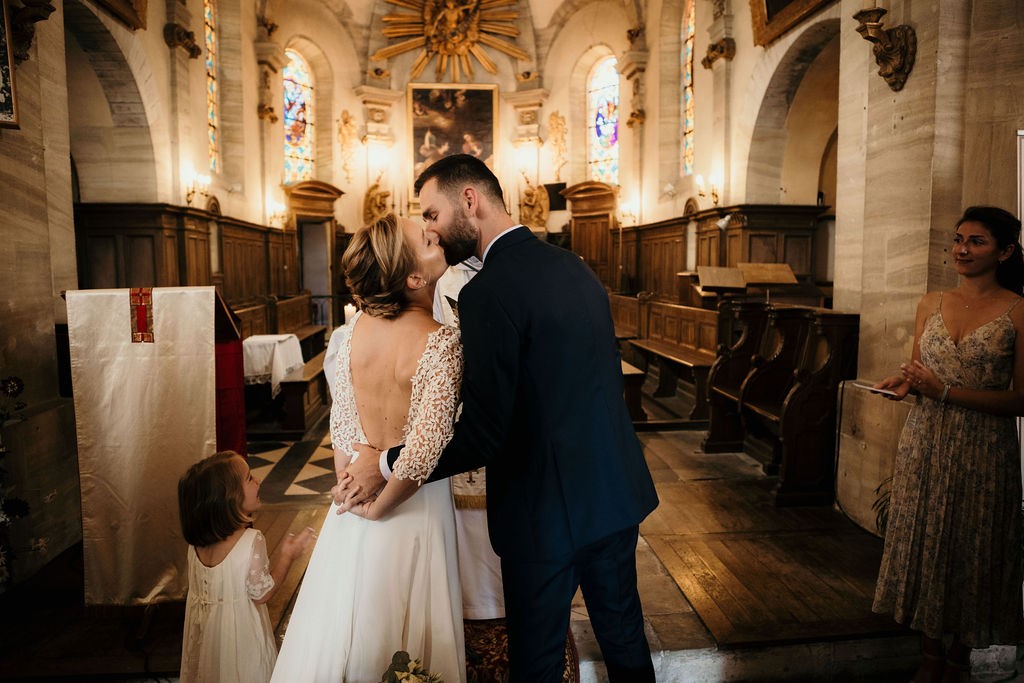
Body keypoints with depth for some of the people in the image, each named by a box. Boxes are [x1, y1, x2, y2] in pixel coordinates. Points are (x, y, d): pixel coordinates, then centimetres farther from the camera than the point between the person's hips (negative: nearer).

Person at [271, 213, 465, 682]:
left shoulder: (354, 328, -8)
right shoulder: (441, 342, -23)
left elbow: (340, 424, -2)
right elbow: (425, 450, -26)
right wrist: (378, 509, -11)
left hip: (357, 495, 5)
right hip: (412, 504, -4)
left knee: (341, 619, 23)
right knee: (404, 631, 17)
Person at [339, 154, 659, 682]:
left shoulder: (489, 291, -20)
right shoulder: (576, 267, 5)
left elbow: (482, 434, -22)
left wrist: (386, 465, -10)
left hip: (547, 508, -7)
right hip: (617, 491, 8)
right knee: (624, 637, 24)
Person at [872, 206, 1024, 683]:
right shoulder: (931, 304, 6)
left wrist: (944, 391, -19)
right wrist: (904, 383, -8)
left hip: (983, 451, -4)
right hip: (924, 444, 4)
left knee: (973, 551, 9)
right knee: (921, 545, 10)